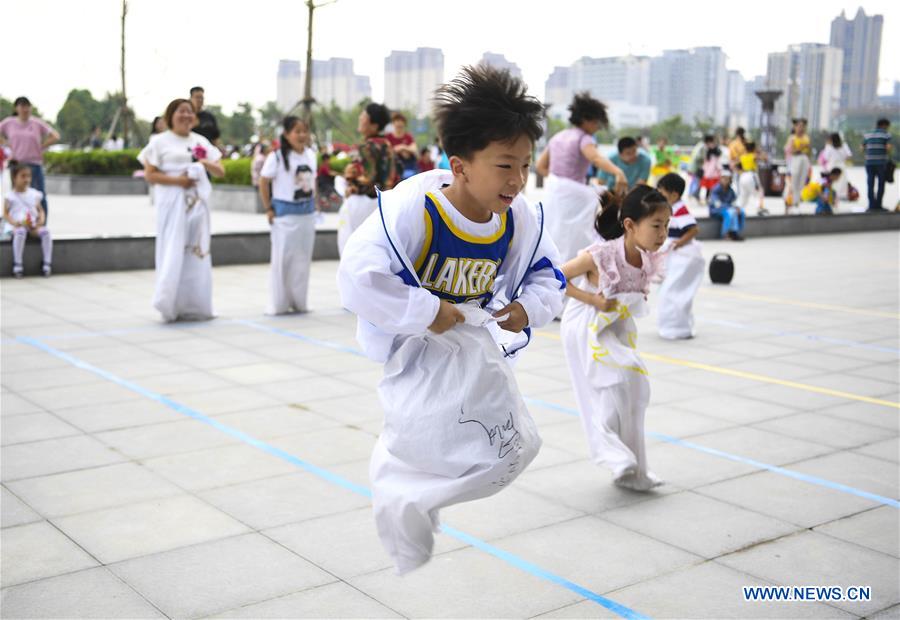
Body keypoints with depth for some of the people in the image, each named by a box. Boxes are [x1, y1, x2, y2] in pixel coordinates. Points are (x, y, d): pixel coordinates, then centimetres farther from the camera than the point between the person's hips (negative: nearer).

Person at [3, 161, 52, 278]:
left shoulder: (34, 194, 12)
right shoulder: (10, 197, 2)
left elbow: (40, 210, 15)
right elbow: (5, 214, 1)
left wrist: (41, 221, -6)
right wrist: (15, 223, -17)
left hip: (34, 226, 3)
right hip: (18, 226, -3)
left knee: (45, 231, -28)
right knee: (20, 232, -38)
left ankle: (47, 264, -25)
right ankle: (17, 265, -34)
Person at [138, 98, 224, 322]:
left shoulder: (201, 141, 14)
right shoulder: (160, 142, 1)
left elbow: (221, 171, 13)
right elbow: (149, 175, -5)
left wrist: (206, 163, -8)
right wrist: (176, 180, -17)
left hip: (197, 203, 5)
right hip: (172, 204, -5)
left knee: (197, 253, 5)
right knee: (173, 253, -7)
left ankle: (194, 307, 13)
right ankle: (169, 306, -2)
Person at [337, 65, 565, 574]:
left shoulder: (520, 219, -11)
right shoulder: (412, 208, -30)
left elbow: (547, 274, 7)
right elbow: (358, 277, -37)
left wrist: (528, 308, -14)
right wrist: (427, 313, -31)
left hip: (473, 337, 7)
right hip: (415, 342, -7)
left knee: (515, 446, 13)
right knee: (419, 453, -6)